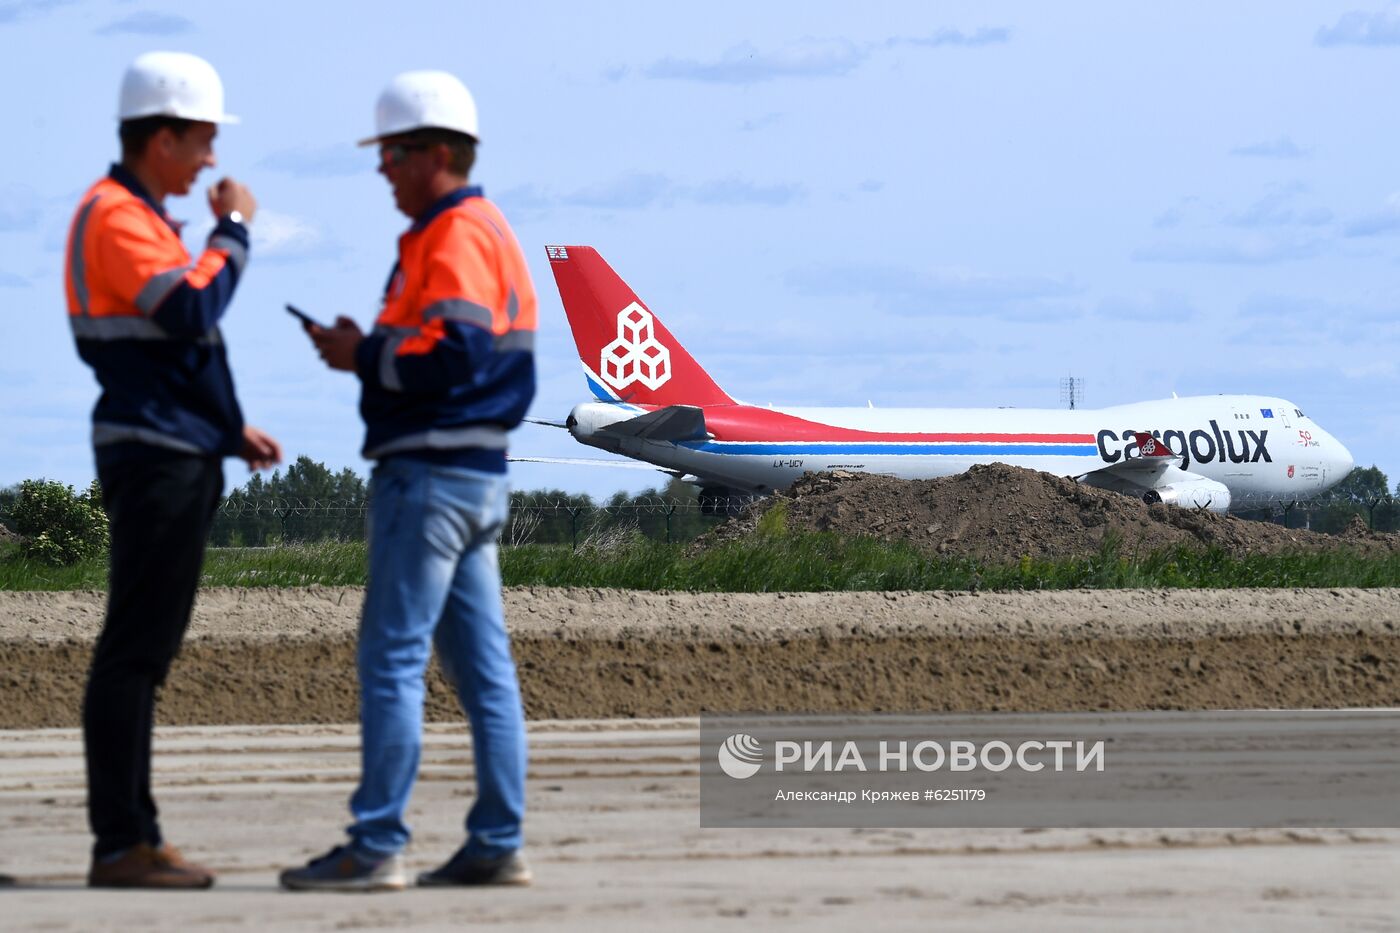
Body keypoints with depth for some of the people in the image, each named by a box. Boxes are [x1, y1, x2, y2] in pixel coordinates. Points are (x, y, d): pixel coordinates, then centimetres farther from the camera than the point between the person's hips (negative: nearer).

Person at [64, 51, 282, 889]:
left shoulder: (139, 217, 20)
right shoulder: (116, 218, -12)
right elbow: (193, 311, -24)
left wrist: (230, 428, 21)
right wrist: (234, 230, -11)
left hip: (175, 457, 11)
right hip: (158, 461, -11)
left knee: (144, 653, 11)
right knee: (135, 651, -9)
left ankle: (135, 839, 14)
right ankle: (121, 843, -9)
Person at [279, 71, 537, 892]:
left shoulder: (456, 236, -13)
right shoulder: (488, 231, 19)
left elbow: (453, 353, -24)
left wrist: (363, 356, -11)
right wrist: (367, 350, 9)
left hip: (432, 472, -10)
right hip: (476, 475, 10)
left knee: (393, 658, -9)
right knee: (483, 666, 9)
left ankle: (377, 846, -10)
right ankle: (498, 844, 10)